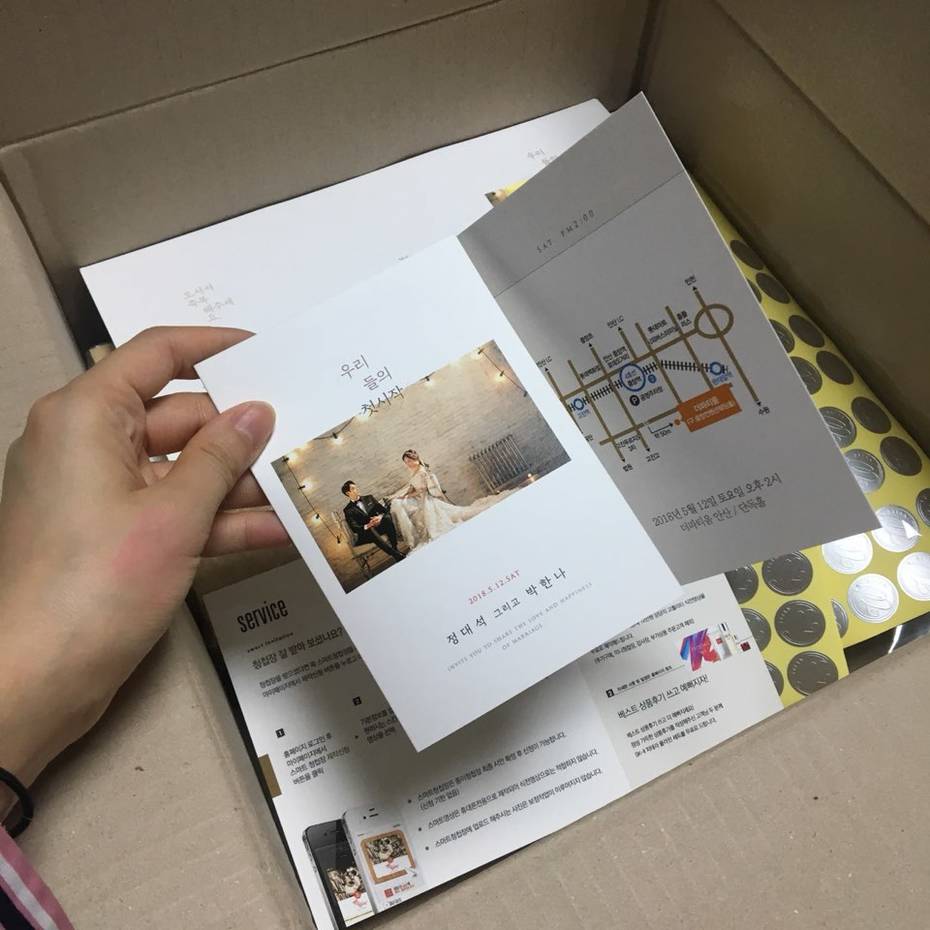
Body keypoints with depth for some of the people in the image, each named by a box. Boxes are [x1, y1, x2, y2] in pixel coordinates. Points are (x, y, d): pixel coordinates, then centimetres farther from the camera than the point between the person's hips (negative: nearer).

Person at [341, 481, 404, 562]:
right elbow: (354, 528, -5)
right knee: (370, 530, -39)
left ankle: (395, 548, -31)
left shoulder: (369, 497, 17)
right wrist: (367, 526, -25)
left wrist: (380, 516, -14)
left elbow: (384, 510, 10)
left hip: (380, 525, 3)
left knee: (387, 518, -29)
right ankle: (396, 555, -46)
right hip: (365, 532, -3)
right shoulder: (348, 510, 6)